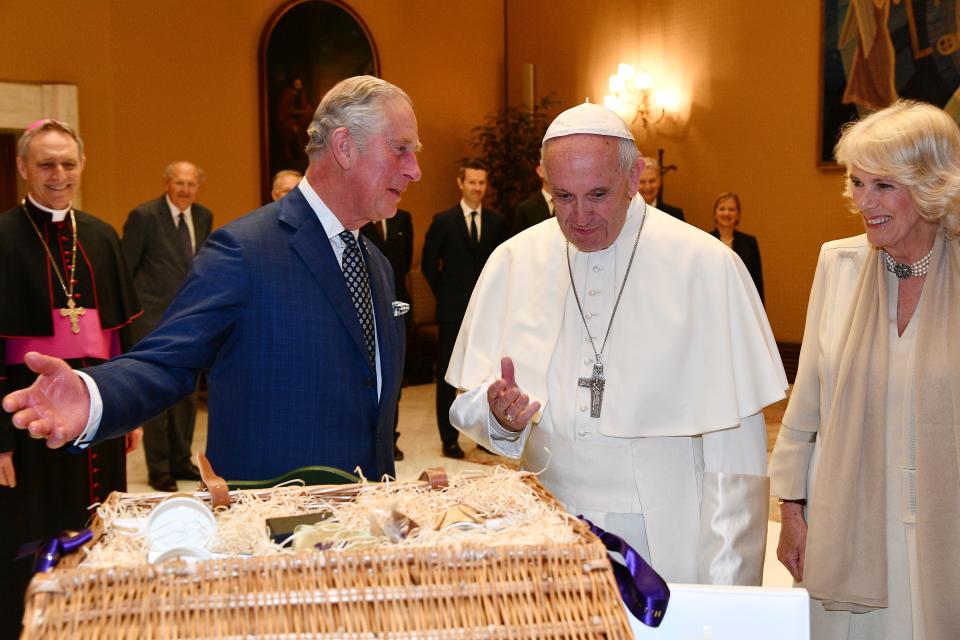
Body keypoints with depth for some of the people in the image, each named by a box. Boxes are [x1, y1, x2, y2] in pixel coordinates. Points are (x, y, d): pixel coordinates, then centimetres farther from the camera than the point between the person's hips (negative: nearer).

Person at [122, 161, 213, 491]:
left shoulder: (204, 217, 7)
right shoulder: (144, 216, -10)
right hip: (153, 317, -6)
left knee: (187, 393, 12)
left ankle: (181, 461, 24)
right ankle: (158, 469, 10)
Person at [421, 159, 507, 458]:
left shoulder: (497, 221, 5)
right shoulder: (443, 221, -2)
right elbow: (429, 264, 3)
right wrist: (446, 293, 3)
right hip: (453, 310, -2)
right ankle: (449, 439, 11)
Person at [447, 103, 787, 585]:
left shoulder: (707, 265, -7)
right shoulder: (513, 262, 2)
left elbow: (733, 444, -8)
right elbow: (469, 406, 6)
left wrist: (724, 586, -11)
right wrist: (499, 413, -18)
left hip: (667, 545, -2)